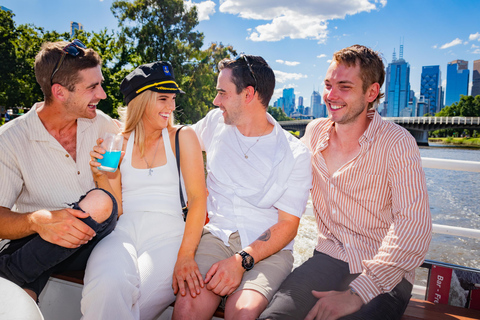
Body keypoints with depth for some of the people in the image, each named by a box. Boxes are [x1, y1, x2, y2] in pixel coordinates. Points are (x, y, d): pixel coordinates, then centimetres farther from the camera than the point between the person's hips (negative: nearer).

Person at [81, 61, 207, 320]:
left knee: (147, 294, -30)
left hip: (166, 230, -1)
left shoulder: (182, 138, 5)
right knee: (109, 284, -32)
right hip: (123, 229, 1)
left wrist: (185, 255, -16)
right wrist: (101, 176, -11)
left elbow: (198, 198, -5)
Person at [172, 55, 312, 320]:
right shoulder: (216, 122, 7)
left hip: (268, 249, -2)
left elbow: (288, 225, -7)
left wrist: (242, 260, -19)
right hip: (216, 235, 3)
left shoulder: (295, 154, -5)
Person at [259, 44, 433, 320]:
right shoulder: (314, 132, 6)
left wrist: (357, 293, -24)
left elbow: (414, 226, -18)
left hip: (383, 272, -2)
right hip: (329, 258, 3)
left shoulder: (398, 144, -10)